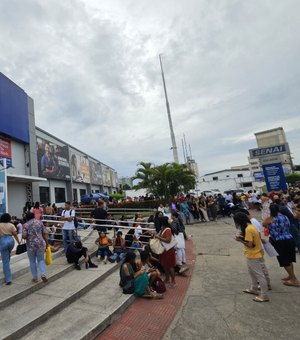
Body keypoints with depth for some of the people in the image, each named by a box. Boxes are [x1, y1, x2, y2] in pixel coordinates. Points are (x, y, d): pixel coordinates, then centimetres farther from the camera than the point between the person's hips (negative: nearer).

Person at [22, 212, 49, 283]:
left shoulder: (26, 225, -4)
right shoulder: (40, 222, 4)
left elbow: (24, 236, -12)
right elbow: (45, 234, 3)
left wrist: (29, 236, 10)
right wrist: (46, 243, 10)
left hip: (31, 245, -2)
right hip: (41, 243, 2)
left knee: (32, 262, 13)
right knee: (41, 260, 16)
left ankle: (35, 278, 21)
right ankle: (43, 274, 0)